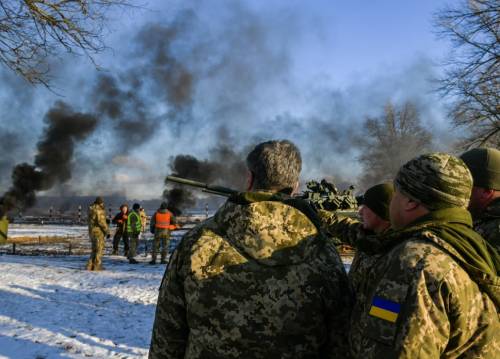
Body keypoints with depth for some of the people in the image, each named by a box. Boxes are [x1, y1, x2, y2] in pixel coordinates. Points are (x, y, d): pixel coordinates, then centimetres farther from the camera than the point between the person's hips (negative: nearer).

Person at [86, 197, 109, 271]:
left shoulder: (91, 209, 12)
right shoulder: (99, 209, -15)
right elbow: (101, 221, -21)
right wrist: (106, 230, -14)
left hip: (92, 231, 9)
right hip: (98, 231, -9)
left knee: (94, 249, 16)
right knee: (99, 249, -1)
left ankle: (90, 265, 14)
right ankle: (97, 266, 1)